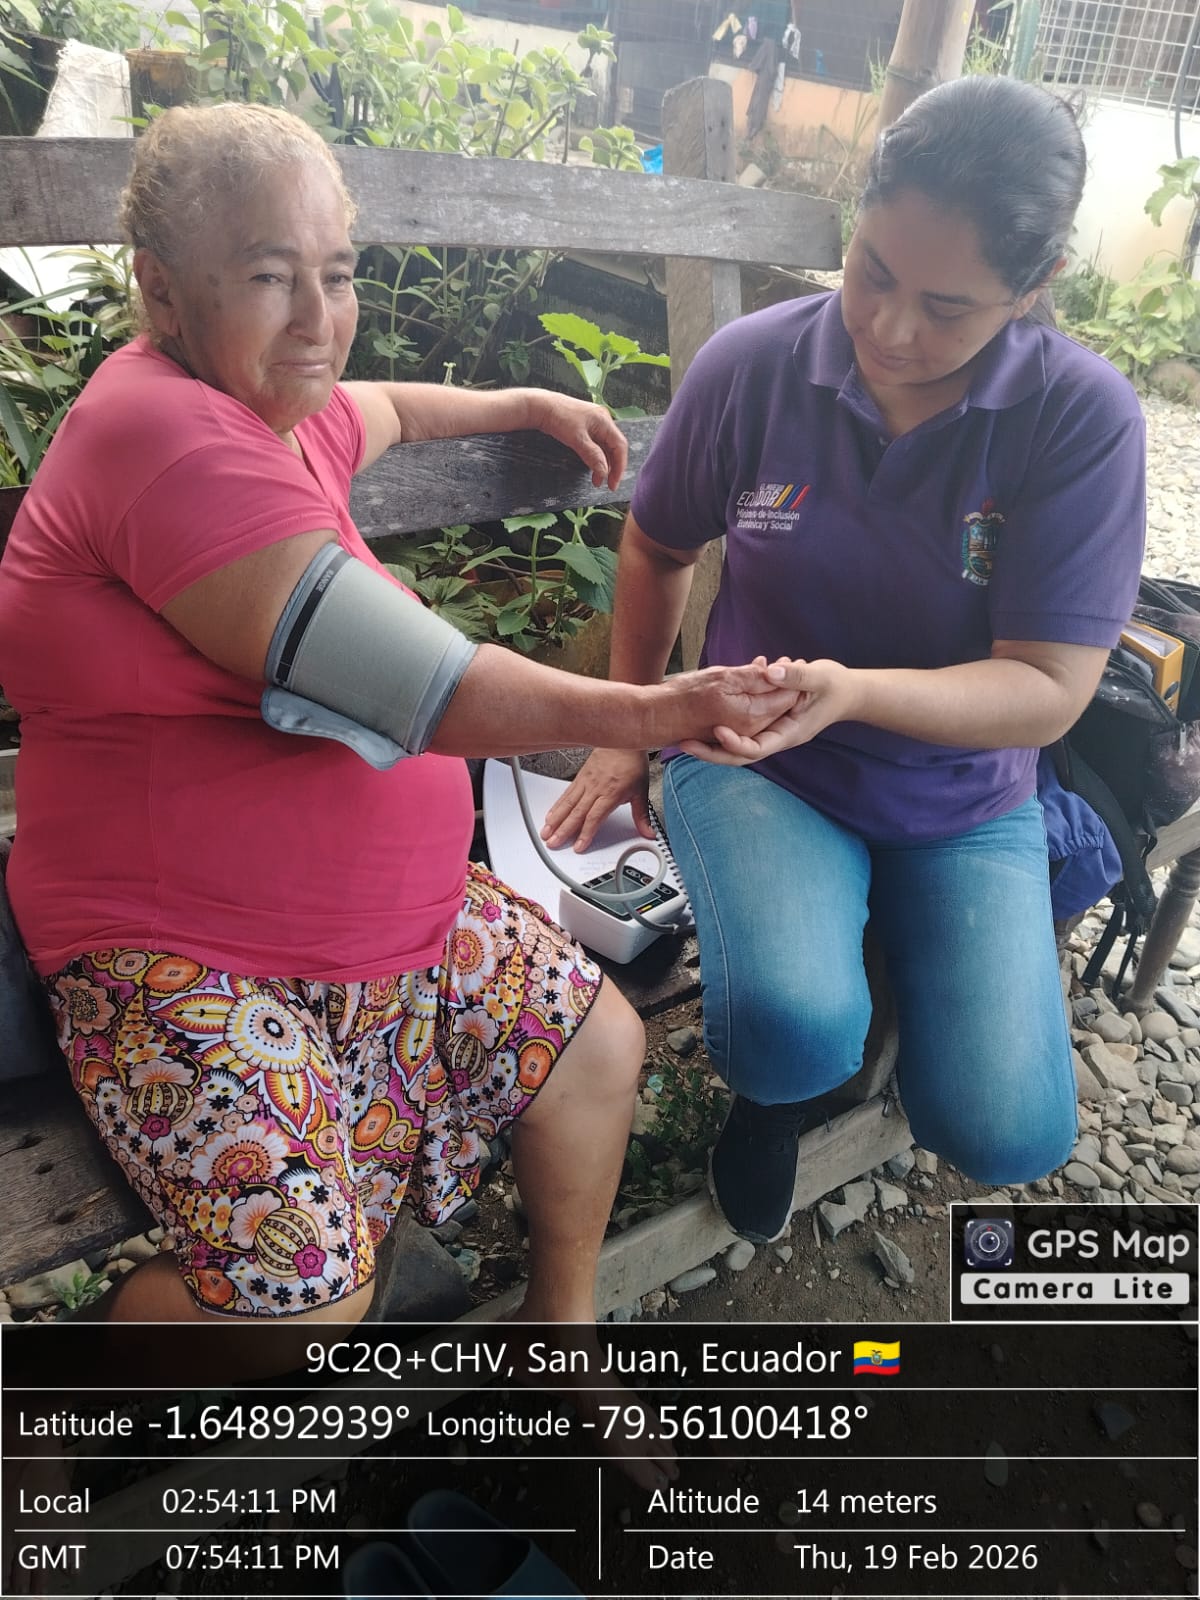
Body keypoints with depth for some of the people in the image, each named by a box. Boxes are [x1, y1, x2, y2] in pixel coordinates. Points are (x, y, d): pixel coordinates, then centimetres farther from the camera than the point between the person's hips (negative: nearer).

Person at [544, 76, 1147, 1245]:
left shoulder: (1084, 417, -14)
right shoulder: (750, 366, -11)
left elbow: (1047, 691, -17)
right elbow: (657, 546, 6)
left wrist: (849, 690, -35)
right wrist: (627, 730, 11)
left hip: (960, 797, 1)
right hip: (754, 764, 0)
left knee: (1003, 1134, -12)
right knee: (789, 1032, -30)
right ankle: (777, 1089, 10)